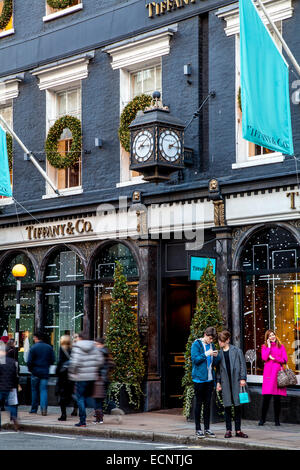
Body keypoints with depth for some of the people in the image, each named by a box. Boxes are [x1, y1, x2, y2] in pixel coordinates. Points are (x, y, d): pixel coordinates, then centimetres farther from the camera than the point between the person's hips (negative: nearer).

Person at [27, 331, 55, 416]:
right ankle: (44, 408, -14)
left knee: (34, 390, 10)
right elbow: (53, 360, 5)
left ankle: (34, 409, 17)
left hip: (35, 372, -2)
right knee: (44, 390, 2)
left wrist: (30, 369, 6)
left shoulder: (33, 348, -9)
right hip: (45, 372, 2)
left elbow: (29, 361, -11)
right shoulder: (49, 347, 3)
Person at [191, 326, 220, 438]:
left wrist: (216, 356, -6)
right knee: (199, 403, 0)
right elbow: (195, 359, -13)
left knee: (208, 404, 8)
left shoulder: (212, 345, 11)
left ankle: (207, 429, 14)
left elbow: (215, 363, 14)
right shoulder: (196, 344, -5)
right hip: (199, 378, -5)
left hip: (210, 379, 5)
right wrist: (206, 354, -19)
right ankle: (198, 429, 6)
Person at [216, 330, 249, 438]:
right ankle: (228, 430, 8)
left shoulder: (237, 351, 2)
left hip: (236, 381, -2)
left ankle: (238, 430, 9)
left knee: (237, 406, 2)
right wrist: (218, 382, 8)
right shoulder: (219, 353, 10)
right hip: (225, 382, 2)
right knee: (227, 407, 1)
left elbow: (242, 364, 1)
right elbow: (218, 368, 13)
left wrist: (243, 378, -6)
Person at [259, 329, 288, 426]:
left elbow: (285, 360, 3)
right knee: (266, 396, -8)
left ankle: (277, 420, 8)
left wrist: (273, 358, -4)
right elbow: (264, 358, -8)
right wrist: (269, 346, -2)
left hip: (278, 372, 1)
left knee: (277, 398, 0)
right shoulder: (264, 347, 10)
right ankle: (262, 419, 3)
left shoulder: (281, 347, 13)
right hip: (268, 373, -1)